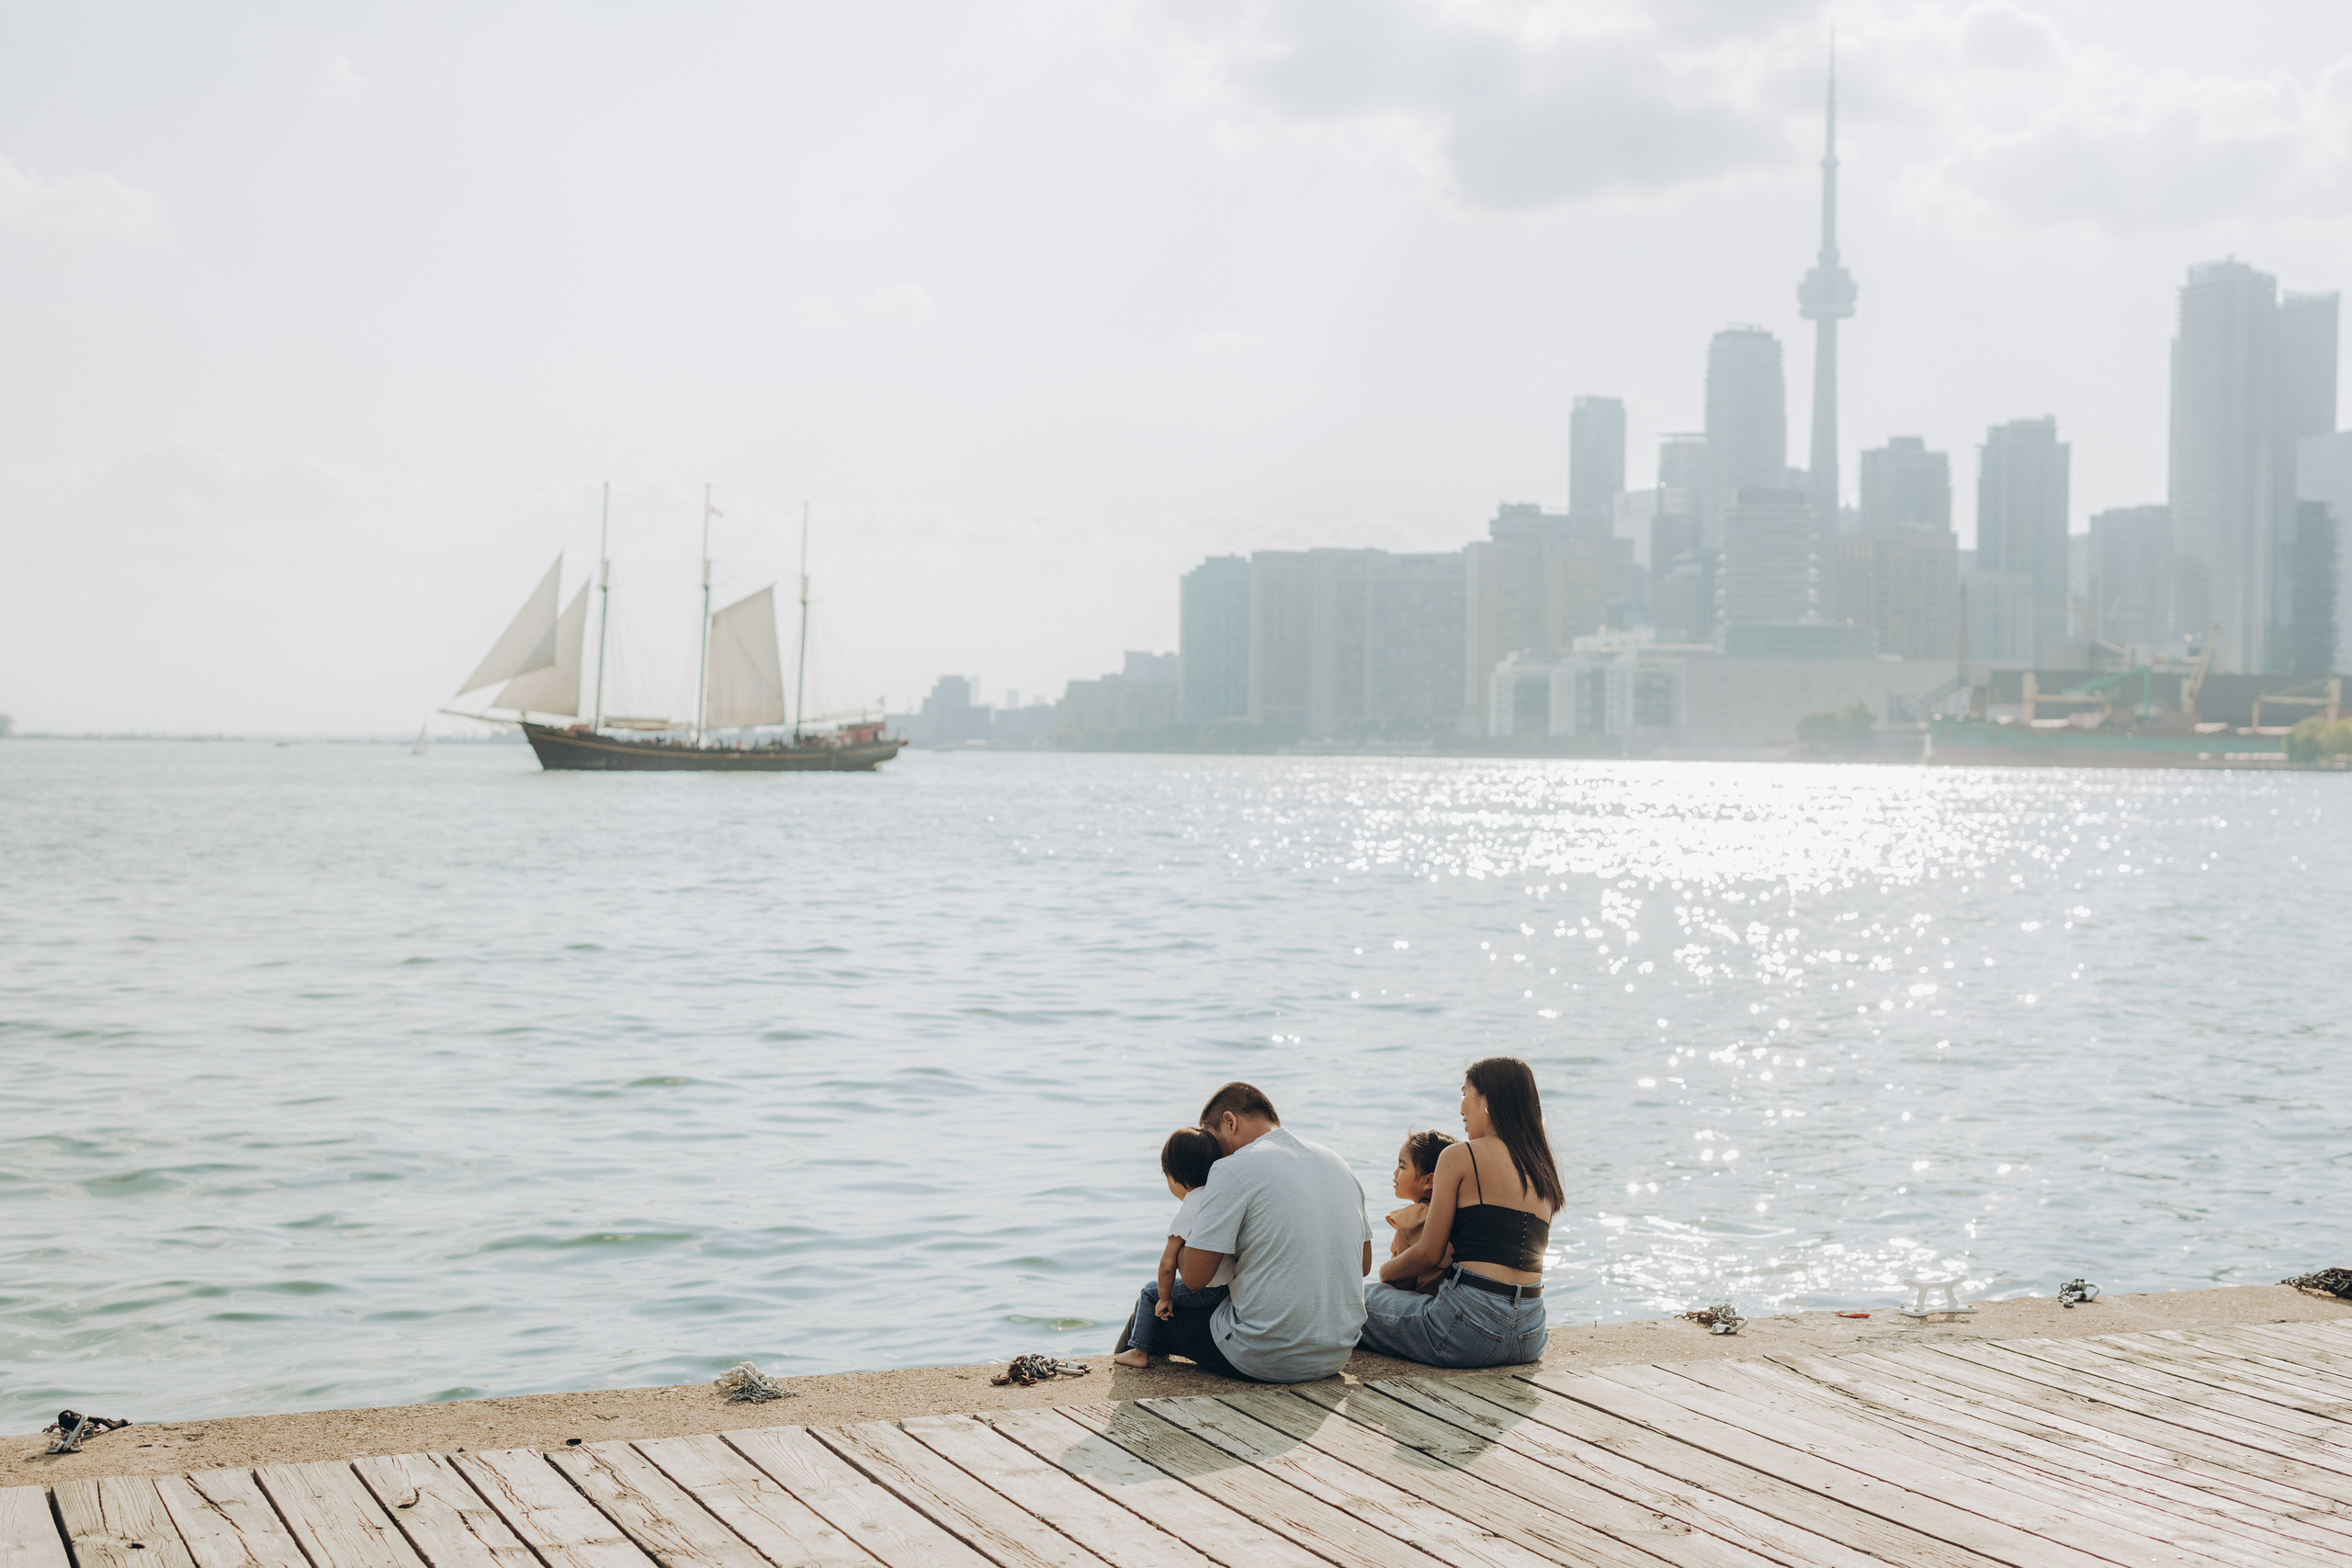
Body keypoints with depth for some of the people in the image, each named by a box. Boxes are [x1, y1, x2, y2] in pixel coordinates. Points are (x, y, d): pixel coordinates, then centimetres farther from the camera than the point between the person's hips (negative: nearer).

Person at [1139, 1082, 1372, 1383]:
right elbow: (1363, 1264, 18)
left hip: (1268, 1361, -7)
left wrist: (1179, 1245, 9)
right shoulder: (1339, 1164, 10)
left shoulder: (1232, 1171, -12)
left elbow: (1194, 1277, -12)